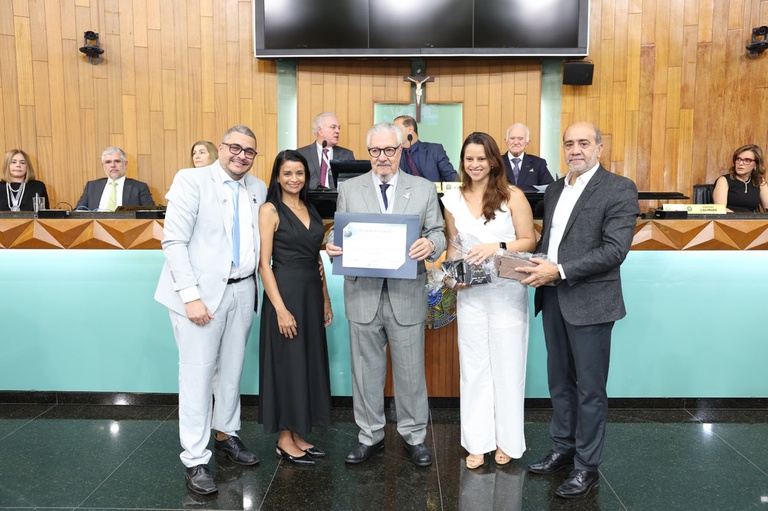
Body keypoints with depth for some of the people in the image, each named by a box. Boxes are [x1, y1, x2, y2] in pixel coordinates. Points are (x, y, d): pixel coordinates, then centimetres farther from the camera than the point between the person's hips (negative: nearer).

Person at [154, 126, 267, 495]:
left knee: (231, 370, 15)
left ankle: (226, 435, 34)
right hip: (201, 292, -5)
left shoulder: (258, 190, 11)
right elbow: (173, 241, -11)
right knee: (198, 375, -1)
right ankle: (195, 461, 12)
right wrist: (191, 295, -17)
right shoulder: (191, 180, -5)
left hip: (242, 291, 5)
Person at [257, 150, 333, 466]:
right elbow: (264, 264, -13)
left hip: (312, 294, 7)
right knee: (287, 365, 2)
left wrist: (325, 298, 12)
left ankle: (298, 435, 25)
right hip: (285, 293, -7)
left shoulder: (310, 210, 12)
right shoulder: (270, 210, -7)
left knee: (309, 363, 11)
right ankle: (285, 440, 17)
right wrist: (280, 309, -18)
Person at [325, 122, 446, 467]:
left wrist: (430, 245, -19)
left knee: (410, 371, 9)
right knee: (366, 371, 12)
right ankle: (370, 435, 29)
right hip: (363, 294, 1)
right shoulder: (349, 189, 8)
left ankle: (414, 436, 27)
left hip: (407, 295, -1)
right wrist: (332, 247, -14)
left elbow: (438, 233, 4)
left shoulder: (425, 189, 6)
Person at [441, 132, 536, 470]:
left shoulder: (513, 196, -4)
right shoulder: (453, 199, 7)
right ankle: (477, 441, 22)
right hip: (470, 293, 3)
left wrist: (497, 247, -20)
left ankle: (506, 439, 24)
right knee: (474, 366, 9)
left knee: (506, 365, 6)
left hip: (507, 291, -3)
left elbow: (529, 241, -4)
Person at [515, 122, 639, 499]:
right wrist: (538, 266, -3)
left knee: (590, 389, 5)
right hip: (552, 298, 7)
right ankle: (563, 450, 32)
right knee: (559, 382, 16)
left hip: (589, 302, -6)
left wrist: (559, 270, -20)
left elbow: (614, 250, -17)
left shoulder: (619, 189, -8)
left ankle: (587, 467, 19)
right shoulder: (554, 189, 13)